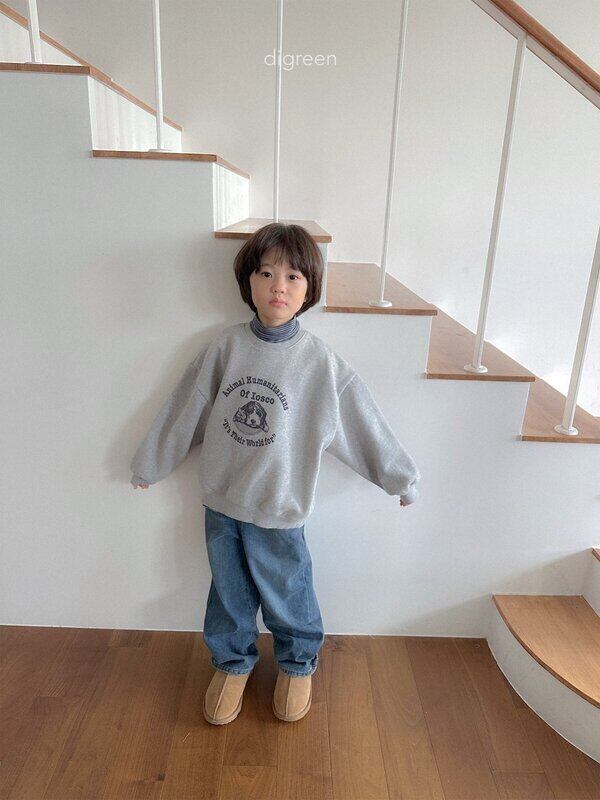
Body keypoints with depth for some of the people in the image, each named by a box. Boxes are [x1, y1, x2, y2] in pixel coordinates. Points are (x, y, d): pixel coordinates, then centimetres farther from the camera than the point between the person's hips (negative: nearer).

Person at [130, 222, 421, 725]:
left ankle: (298, 664, 48)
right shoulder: (225, 348, -7)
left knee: (287, 597, 17)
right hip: (220, 501, 3)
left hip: (279, 508, -2)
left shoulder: (321, 361, -13)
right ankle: (233, 663, 49)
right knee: (229, 592, 21)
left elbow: (365, 423, -5)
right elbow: (185, 411, 2)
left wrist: (403, 479, 2)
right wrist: (149, 465, 13)